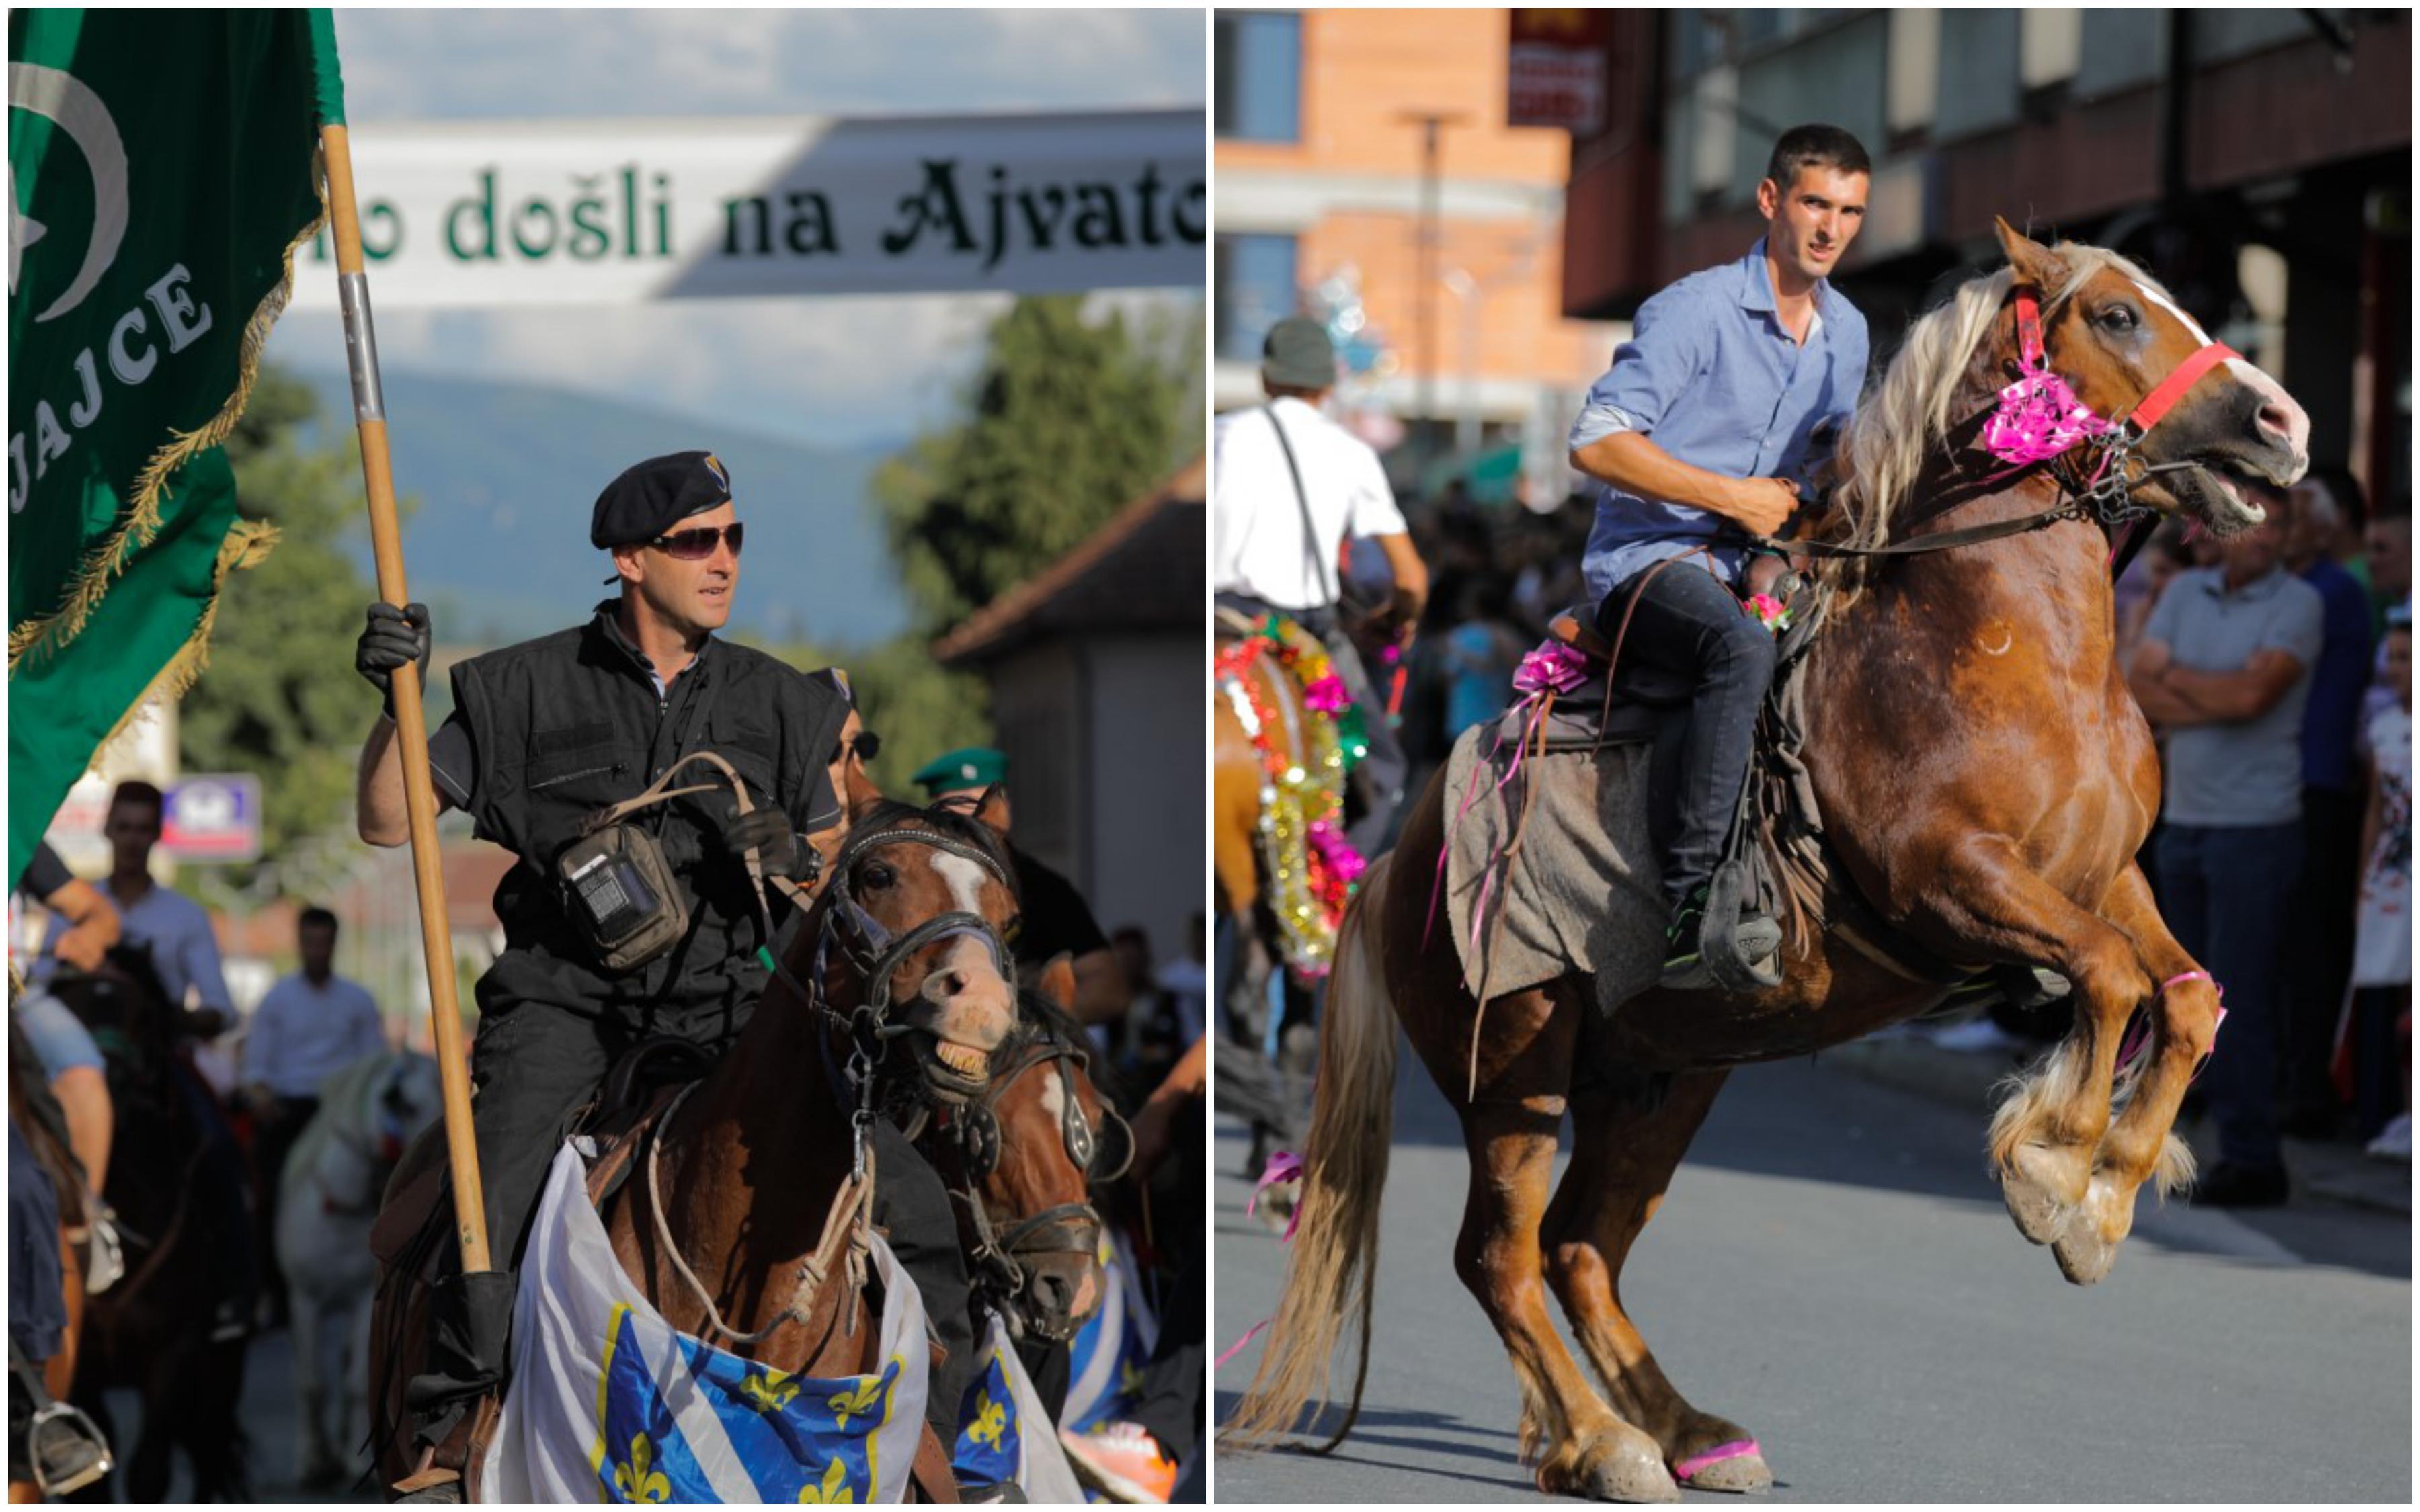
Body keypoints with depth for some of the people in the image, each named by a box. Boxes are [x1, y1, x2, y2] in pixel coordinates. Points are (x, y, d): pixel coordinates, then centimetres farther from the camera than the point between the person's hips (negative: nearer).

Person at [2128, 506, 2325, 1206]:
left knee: (2238, 1000, -8)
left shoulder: (2298, 604, -7)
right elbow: (2139, 689, 1)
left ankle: (2251, 1160, -3)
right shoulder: (2185, 592, 10)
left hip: (2255, 825, -6)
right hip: (2184, 819, 6)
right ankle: (2241, 1145, 15)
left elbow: (2252, 692, -19)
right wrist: (2218, 702, -13)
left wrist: (2175, 678, -3)